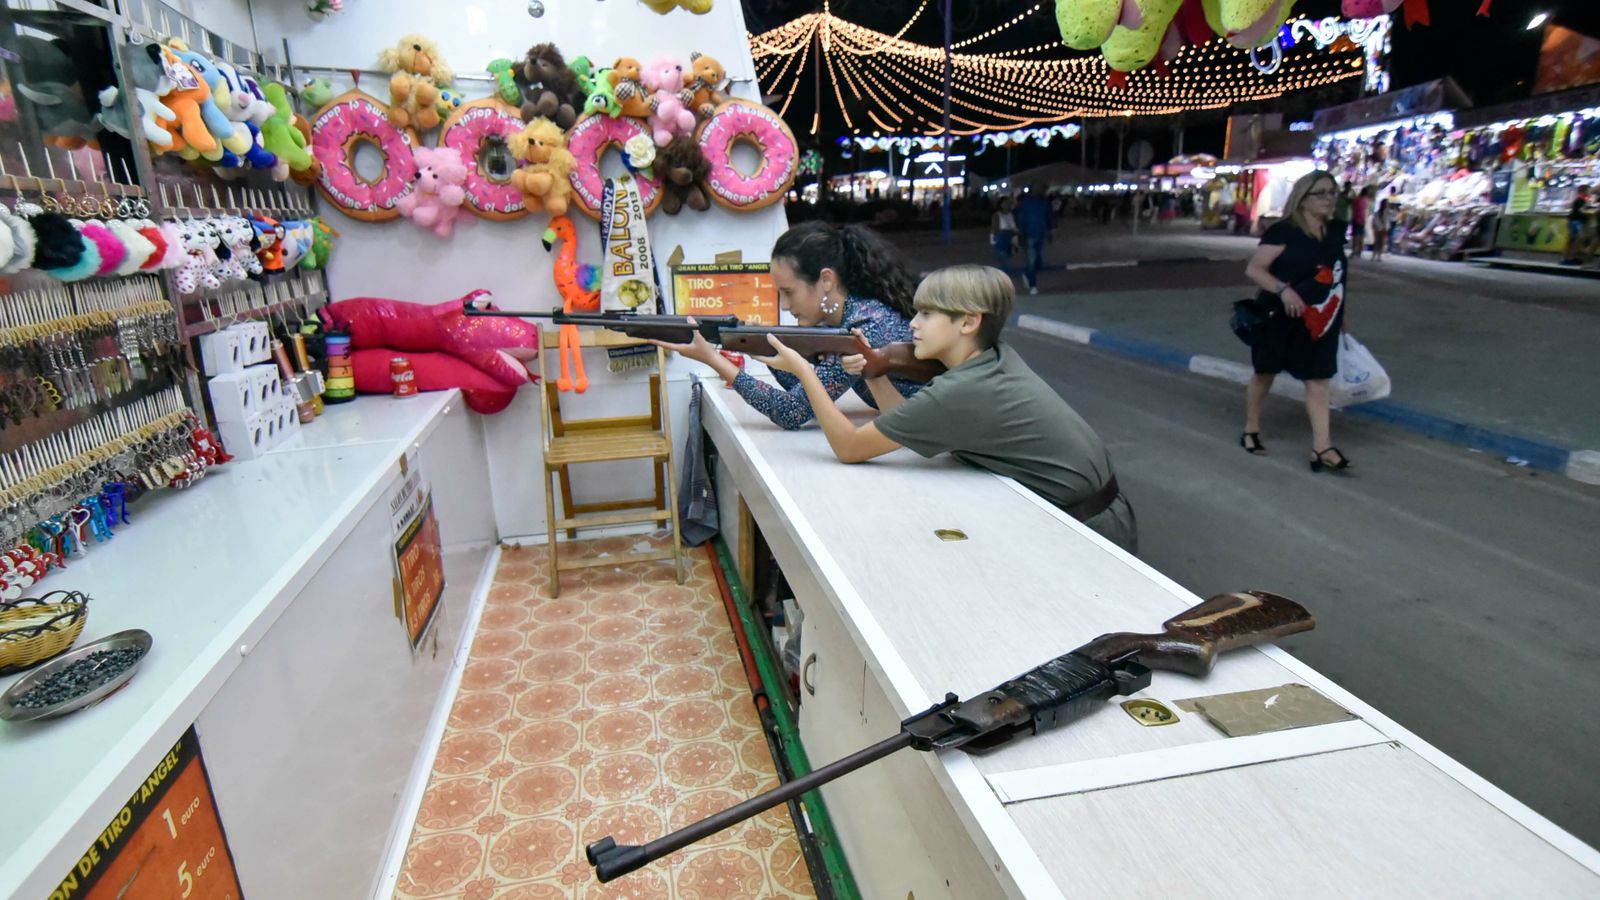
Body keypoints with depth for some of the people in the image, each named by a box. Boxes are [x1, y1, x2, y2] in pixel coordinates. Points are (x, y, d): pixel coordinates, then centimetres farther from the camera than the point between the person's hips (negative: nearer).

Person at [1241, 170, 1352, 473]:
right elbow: (1253, 269, -19)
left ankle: (1321, 448, -2)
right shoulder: (1284, 232, -13)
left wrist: (1340, 314, 21)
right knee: (1265, 373, 11)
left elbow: (1336, 274, 20)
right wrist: (1283, 290, -33)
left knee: (1318, 380, 0)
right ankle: (1250, 430, 28)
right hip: (1280, 319, -5)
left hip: (1319, 322, 5)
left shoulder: (1335, 232, 7)